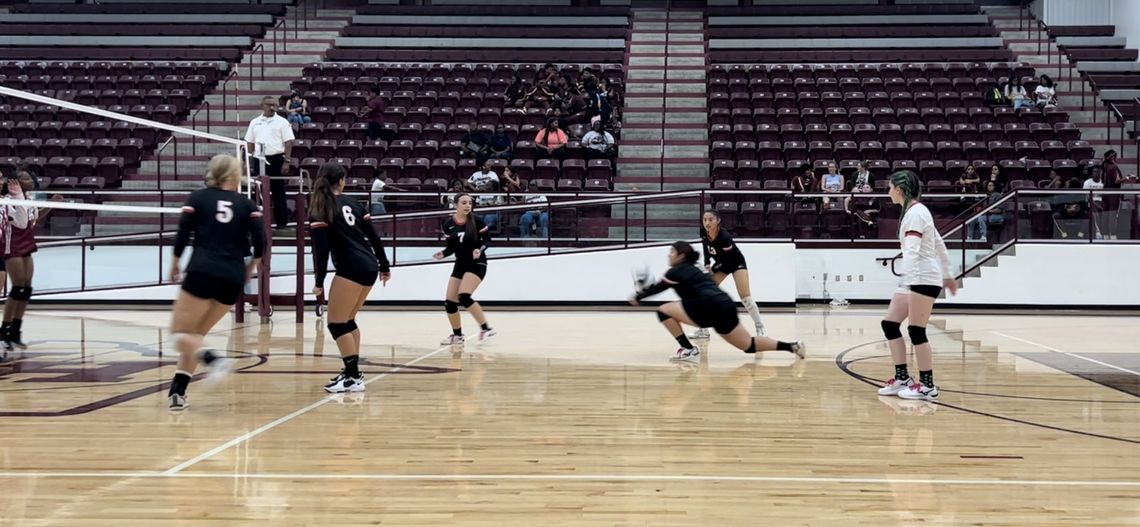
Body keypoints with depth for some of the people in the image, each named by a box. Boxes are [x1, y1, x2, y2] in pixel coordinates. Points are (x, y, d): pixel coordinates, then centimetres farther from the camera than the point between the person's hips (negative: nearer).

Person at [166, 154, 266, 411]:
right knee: (195, 333, 15)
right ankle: (177, 393, 7)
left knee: (180, 332, 3)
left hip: (202, 272, -3)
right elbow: (260, 243, 2)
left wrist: (175, 264, 16)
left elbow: (183, 234, 0)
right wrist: (249, 268, 20)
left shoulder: (198, 198, 8)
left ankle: (212, 358, -26)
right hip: (233, 279, 3)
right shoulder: (246, 204, 10)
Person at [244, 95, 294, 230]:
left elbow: (288, 142, -3)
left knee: (278, 191, 0)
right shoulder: (255, 122, 11)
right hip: (259, 159, 3)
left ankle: (281, 221, 3)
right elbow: (250, 143, 14)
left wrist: (286, 161, -11)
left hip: (276, 159, -3)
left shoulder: (282, 122, 0)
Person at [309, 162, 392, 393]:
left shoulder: (320, 208, -3)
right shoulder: (353, 203, 14)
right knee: (347, 321, 19)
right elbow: (373, 236, 15)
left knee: (336, 324, -3)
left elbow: (321, 247, -10)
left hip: (352, 269, -7)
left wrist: (319, 281, -7)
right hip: (370, 267, 7)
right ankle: (352, 370, 22)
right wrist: (384, 266, 25)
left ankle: (353, 377, -7)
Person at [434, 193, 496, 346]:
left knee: (464, 296, -24)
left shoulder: (476, 221, -11)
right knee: (449, 302, 3)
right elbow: (451, 247, 8)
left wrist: (480, 250, -23)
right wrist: (443, 254, -12)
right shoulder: (448, 224, -1)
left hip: (477, 263, -5)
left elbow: (487, 239, -4)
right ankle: (457, 336, 22)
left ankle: (486, 328, -14)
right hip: (460, 265, 6)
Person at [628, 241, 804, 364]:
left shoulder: (676, 271, 3)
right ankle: (792, 346, 4)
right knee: (749, 345, 14)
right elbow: (661, 286, 38)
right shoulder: (690, 270, 28)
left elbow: (658, 288, 12)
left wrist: (637, 297, 26)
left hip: (711, 308, -9)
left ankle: (689, 350, -4)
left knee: (664, 311, -2)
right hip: (724, 307, 9)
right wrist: (645, 289, 36)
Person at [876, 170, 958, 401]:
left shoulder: (915, 213, -15)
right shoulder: (915, 211, 15)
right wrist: (948, 274, 26)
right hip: (914, 279, 10)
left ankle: (928, 386, 0)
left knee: (916, 331, -7)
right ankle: (902, 378, 12)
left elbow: (913, 249, -28)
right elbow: (939, 243, 21)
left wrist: (907, 278, -39)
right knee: (889, 324, 7)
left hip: (924, 278, -10)